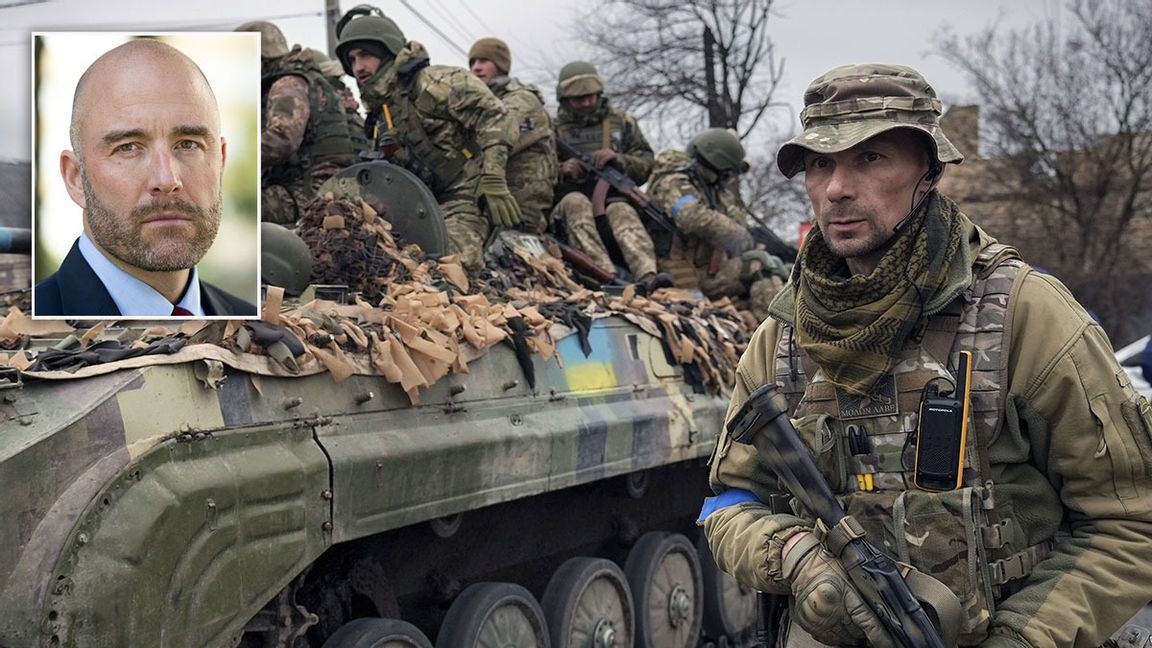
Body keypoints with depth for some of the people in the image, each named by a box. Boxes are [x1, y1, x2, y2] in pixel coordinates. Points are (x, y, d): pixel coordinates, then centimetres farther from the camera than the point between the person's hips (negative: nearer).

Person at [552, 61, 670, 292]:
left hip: (613, 199, 0)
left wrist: (618, 159, -9)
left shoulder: (622, 123, 19)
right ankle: (607, 274, -54)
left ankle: (648, 276, -61)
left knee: (622, 212, -34)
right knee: (576, 201, -35)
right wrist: (561, 170, -12)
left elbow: (646, 166, 11)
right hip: (568, 205, 0)